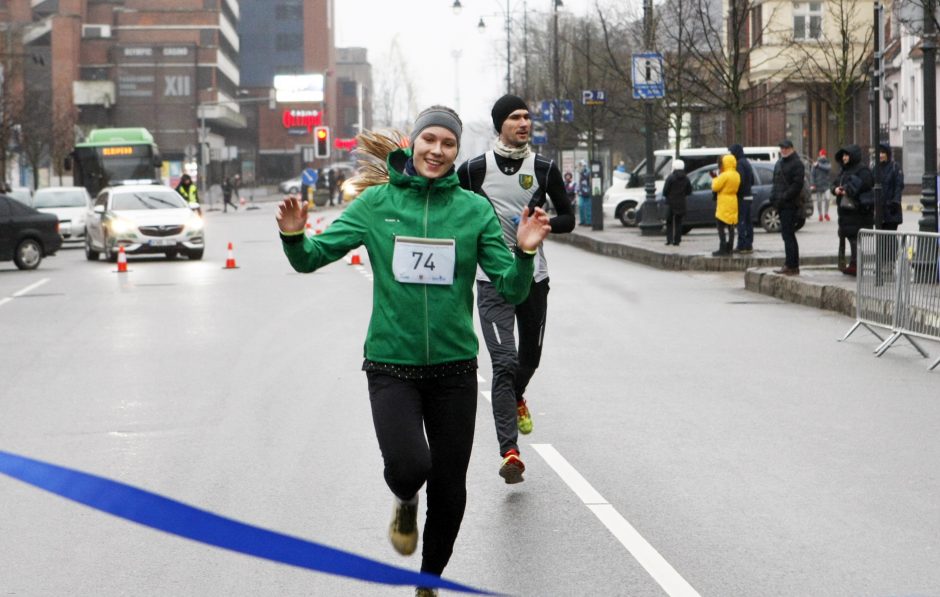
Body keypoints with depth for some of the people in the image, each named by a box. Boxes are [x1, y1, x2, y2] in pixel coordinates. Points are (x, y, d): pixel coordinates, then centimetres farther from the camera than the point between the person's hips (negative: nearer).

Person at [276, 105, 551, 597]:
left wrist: (525, 253, -20)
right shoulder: (376, 203, 0)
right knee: (409, 467, -23)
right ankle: (406, 503, 15)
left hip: (454, 367, 2)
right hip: (391, 365, -1)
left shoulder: (475, 209, 0)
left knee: (449, 488, 7)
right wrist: (294, 236, -19)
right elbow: (311, 259, 2)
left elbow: (511, 290, -2)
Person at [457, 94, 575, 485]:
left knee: (530, 356, 19)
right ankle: (509, 452, -22)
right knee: (504, 362, -16)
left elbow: (568, 218, 6)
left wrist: (542, 224, -11)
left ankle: (517, 399, 54)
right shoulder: (473, 170, -5)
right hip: (492, 280, -3)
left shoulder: (544, 169, 1)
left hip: (534, 277, 3)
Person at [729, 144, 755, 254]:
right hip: (748, 196, 10)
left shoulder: (740, 164, -15)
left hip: (742, 197, -10)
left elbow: (740, 181, -23)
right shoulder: (747, 162, 16)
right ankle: (748, 245, 16)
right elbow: (752, 181, 22)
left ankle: (743, 246, -10)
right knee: (748, 222, 12)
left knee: (741, 222, -8)